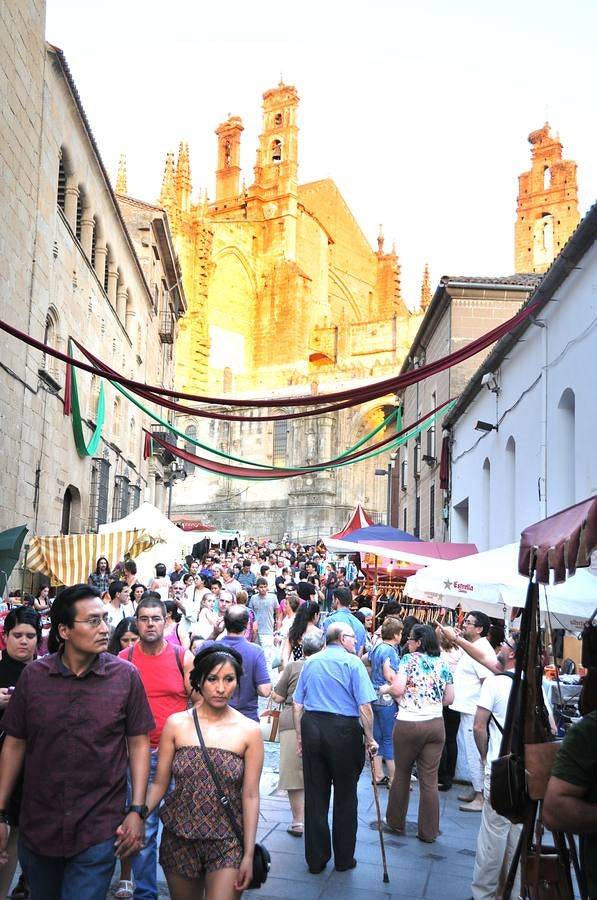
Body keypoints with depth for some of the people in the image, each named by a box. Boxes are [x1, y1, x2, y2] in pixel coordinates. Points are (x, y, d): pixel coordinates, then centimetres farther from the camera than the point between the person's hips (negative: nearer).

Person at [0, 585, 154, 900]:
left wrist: (136, 811, -7)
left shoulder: (126, 676, -8)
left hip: (99, 830, -2)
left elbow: (138, 743, -2)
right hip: (38, 826, 3)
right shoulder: (33, 675, -4)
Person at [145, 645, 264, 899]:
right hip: (179, 838, 2)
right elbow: (159, 784, 1)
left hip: (227, 842, -1)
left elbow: (250, 796, -3)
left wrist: (248, 854, -5)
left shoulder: (249, 731, -5)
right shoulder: (176, 724, -3)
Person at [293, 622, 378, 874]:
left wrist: (300, 735, 18)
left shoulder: (310, 662, 10)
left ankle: (316, 860, 19)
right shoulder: (352, 662, -5)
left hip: (312, 727, 4)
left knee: (315, 797, 11)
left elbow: (297, 704, 11)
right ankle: (344, 859, 19)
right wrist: (369, 739, -3)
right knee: (345, 798, 10)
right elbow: (364, 706, -11)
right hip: (344, 730, -4)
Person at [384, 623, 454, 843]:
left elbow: (397, 689, -16)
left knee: (402, 774, 14)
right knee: (430, 780, 6)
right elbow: (449, 698, 10)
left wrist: (385, 689, 4)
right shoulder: (443, 665, 6)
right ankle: (428, 832, 11)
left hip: (408, 724, -3)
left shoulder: (409, 659, -6)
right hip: (435, 724, 3)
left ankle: (396, 821, 28)